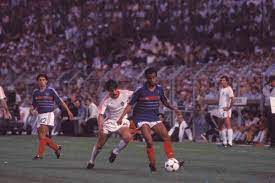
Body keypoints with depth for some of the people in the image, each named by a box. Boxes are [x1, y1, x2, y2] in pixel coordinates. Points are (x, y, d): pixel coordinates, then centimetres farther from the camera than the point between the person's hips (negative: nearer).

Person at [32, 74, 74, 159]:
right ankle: (56, 147, 23)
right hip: (40, 115, 6)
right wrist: (32, 109, -2)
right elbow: (34, 105, 20)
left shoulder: (51, 90, -3)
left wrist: (68, 111, 0)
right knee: (41, 137, 4)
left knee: (42, 134, -18)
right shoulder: (35, 92, 11)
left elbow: (60, 101, 0)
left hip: (48, 114, -6)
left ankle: (40, 154, -18)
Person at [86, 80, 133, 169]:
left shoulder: (125, 94, -17)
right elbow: (100, 115, -19)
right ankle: (91, 161, 29)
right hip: (109, 122, 0)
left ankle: (115, 152, -5)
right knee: (99, 144, 3)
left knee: (128, 137, -30)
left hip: (122, 122, 0)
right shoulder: (106, 100, -19)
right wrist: (100, 127, -33)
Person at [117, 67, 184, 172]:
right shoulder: (141, 90, -10)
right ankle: (152, 164, -5)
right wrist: (121, 117, -15)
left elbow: (164, 101, 18)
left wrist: (173, 108, 0)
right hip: (142, 118, -5)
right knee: (149, 141, -18)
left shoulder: (159, 89, 3)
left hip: (154, 117, 5)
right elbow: (130, 104, -6)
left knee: (166, 137, -6)